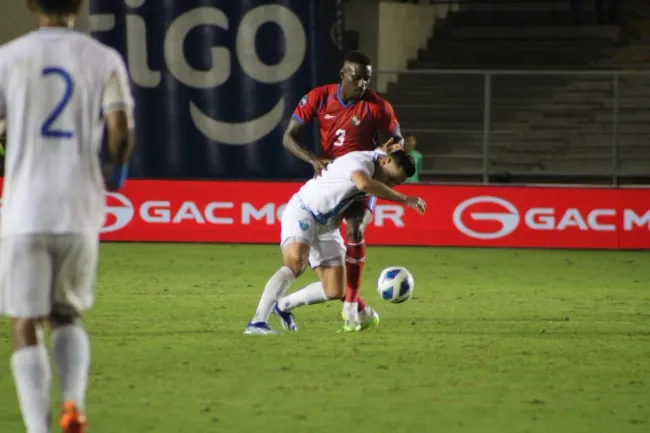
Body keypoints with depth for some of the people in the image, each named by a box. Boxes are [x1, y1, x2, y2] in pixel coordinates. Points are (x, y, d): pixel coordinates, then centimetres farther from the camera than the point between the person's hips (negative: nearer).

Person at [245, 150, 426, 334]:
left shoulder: (370, 166, 6)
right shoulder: (361, 160, -22)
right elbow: (364, 184, -45)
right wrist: (404, 199, -41)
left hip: (327, 225, 9)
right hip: (301, 213, -9)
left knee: (335, 290, 1)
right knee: (295, 263, -33)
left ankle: (284, 305, 24)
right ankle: (257, 323, -35)